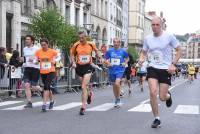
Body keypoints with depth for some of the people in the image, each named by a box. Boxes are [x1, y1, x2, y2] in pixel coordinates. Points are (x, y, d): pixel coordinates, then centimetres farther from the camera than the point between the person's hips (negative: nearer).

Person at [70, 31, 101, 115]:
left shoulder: (91, 44, -5)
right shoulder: (76, 45, -5)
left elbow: (96, 50, 17)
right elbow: (72, 54, 9)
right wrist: (73, 62, -4)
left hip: (88, 67, -2)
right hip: (79, 67, 2)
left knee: (84, 87, -12)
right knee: (84, 86, 16)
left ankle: (83, 107, -11)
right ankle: (88, 95, 51)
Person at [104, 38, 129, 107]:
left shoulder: (123, 51, -1)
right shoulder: (109, 51, 1)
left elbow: (127, 58, 15)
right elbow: (106, 60, 9)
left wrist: (125, 63, -2)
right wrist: (108, 63, -11)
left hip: (120, 70, -3)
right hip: (112, 70, 3)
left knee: (117, 83, -22)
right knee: (114, 85, 11)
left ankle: (118, 99, -3)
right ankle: (116, 100, 28)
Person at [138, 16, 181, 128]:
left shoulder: (169, 36, -7)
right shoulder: (147, 38, 3)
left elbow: (179, 50, 0)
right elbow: (144, 52, 17)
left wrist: (173, 64, -11)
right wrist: (141, 59, -6)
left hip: (166, 69, -2)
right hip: (153, 68, 2)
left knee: (162, 97, -2)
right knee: (153, 92, -17)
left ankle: (168, 96, 39)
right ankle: (157, 119, 0)